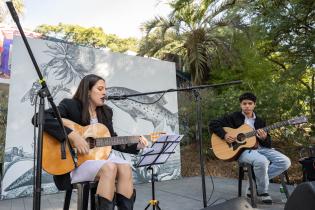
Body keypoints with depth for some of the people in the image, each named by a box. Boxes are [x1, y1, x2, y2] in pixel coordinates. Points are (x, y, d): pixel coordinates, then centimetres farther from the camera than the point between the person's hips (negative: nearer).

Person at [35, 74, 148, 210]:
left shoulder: (106, 112, 10)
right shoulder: (70, 106, -7)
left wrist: (136, 145, -4)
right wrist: (72, 135, -31)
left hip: (99, 155, 6)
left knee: (125, 168, -23)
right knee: (110, 168, -31)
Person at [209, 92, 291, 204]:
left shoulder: (260, 121, 14)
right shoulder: (234, 117, 2)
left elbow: (268, 144, 13)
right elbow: (213, 124, -3)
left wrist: (264, 138, -11)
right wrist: (224, 135, -17)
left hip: (260, 148, 6)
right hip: (242, 150, -5)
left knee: (285, 162, -11)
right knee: (262, 161, -35)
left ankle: (256, 180, -1)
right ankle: (262, 192, -7)